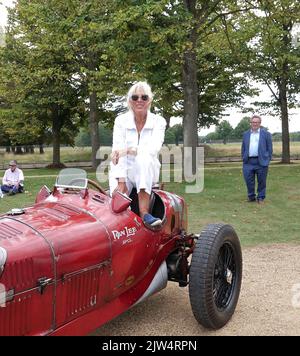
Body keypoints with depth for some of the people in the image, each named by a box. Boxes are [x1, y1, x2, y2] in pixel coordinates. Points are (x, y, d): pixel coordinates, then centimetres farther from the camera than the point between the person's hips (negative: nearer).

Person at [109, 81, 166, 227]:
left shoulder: (158, 121, -1)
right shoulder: (121, 120, -2)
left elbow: (154, 149, -18)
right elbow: (117, 152, -13)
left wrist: (128, 150, -30)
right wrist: (121, 182, -24)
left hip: (147, 172, 1)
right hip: (124, 172, 0)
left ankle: (144, 212, -36)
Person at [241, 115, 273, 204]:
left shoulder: (266, 134, 4)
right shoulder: (246, 134, 14)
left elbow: (269, 148, 3)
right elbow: (243, 148, 16)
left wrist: (268, 160, -4)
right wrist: (243, 159, 7)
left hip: (261, 162, -2)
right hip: (248, 162, 3)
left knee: (261, 181, 3)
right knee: (249, 181, 2)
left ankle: (260, 197, 14)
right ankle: (251, 196, 17)